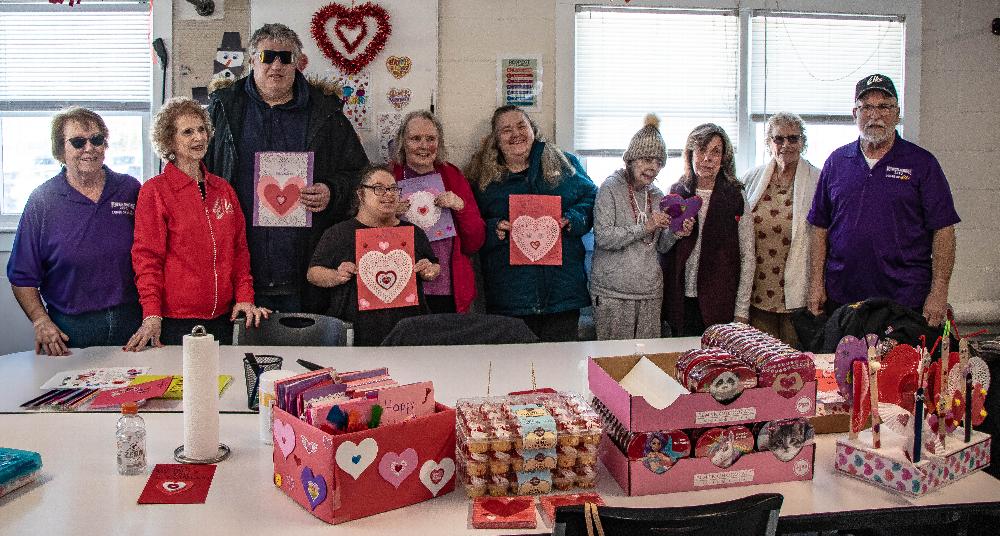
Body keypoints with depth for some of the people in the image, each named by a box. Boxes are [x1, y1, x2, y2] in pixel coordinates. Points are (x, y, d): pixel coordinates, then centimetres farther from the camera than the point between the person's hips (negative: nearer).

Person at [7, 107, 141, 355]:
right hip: (69, 330, -1)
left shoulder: (131, 190, 4)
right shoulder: (42, 200, 0)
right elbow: (23, 277, 2)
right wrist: (41, 322, -10)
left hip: (131, 322, 2)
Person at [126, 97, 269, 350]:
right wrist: (152, 314, -15)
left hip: (222, 317, 5)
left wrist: (244, 297, 2)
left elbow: (239, 249, 13)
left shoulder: (223, 190, 11)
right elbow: (147, 257, -7)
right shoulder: (154, 190, -3)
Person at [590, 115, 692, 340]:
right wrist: (645, 227, -17)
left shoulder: (657, 195, 13)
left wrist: (675, 234, -3)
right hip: (612, 292, -5)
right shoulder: (611, 188, -4)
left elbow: (660, 246, 18)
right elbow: (602, 237, -15)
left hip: (650, 291, 5)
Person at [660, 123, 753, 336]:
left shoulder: (736, 197, 0)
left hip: (721, 303, -1)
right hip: (680, 302, 2)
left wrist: (741, 310, -3)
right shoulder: (676, 193, 6)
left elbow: (747, 257, 0)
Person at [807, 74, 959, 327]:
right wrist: (816, 282, 2)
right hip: (841, 296, 2)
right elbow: (820, 227, 9)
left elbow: (943, 230, -2)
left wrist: (939, 291, -10)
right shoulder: (836, 162, 9)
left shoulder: (922, 162, 1)